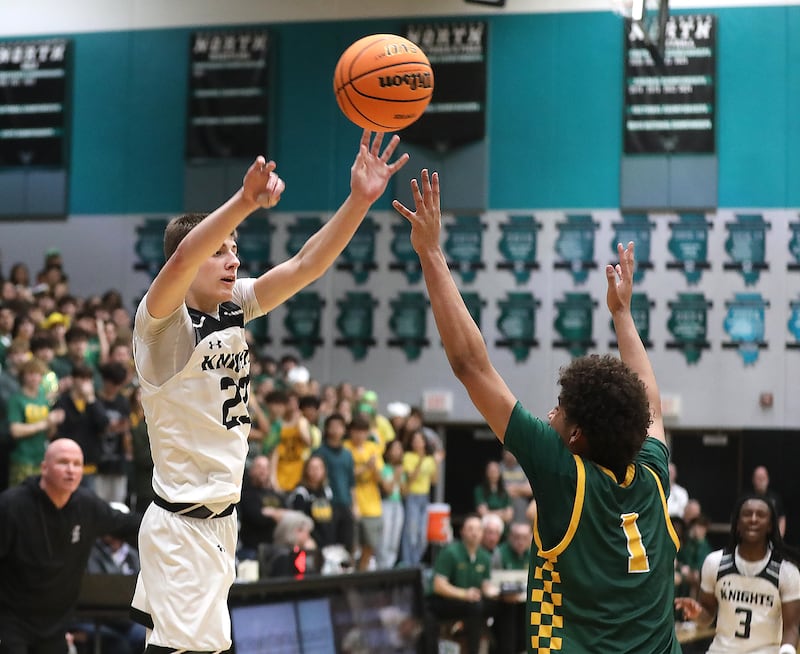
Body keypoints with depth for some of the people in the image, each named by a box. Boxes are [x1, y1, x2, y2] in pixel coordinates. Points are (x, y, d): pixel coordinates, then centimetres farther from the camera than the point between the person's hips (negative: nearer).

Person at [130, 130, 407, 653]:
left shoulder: (235, 306, 7)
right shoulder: (162, 321, -13)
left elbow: (306, 265, 0)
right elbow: (181, 261, -33)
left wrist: (360, 200, -14)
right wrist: (245, 202, -48)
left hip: (222, 517, 8)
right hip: (183, 526, -8)